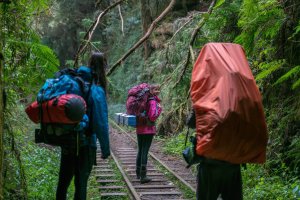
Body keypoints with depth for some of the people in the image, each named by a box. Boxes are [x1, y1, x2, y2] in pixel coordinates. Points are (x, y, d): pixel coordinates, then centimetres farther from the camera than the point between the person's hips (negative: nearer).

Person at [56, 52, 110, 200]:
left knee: (64, 180, 17)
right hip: (85, 143, -5)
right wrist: (105, 149, -8)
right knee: (81, 182, 5)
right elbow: (101, 123, -15)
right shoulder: (96, 91, -14)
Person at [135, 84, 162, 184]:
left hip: (139, 129, 7)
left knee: (140, 151, 17)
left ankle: (138, 173, 29)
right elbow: (153, 116, -20)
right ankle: (143, 176, -2)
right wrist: (159, 108, -10)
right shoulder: (153, 101, -14)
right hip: (148, 130, -7)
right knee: (145, 151, -5)